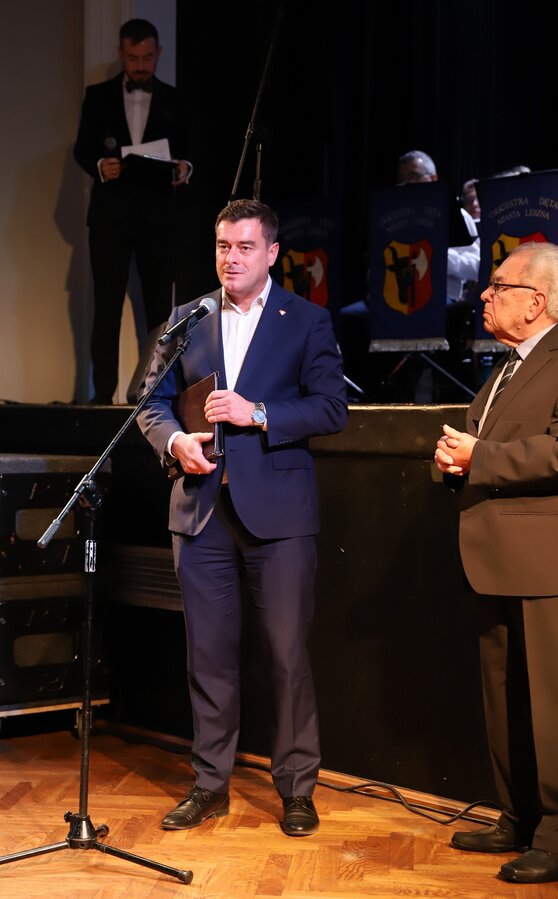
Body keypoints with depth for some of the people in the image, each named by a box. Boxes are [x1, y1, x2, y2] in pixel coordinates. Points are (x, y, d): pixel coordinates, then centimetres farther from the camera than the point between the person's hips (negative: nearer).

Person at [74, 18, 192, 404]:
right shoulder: (98, 95, 7)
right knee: (107, 306, -2)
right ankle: (103, 393, -1)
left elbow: (183, 152, 8)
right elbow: (82, 148, 5)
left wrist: (184, 168, -14)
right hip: (111, 212, -1)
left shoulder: (172, 99, 9)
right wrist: (99, 165, -16)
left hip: (158, 213, 1)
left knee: (159, 306, 5)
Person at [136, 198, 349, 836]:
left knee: (289, 653, 0)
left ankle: (296, 788, 13)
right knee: (209, 654, 8)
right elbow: (151, 400, 12)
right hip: (201, 508, 3)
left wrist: (258, 414, -17)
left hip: (276, 511, -3)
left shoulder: (306, 321, 2)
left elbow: (332, 409, -5)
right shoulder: (186, 319, 11)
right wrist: (174, 441, -9)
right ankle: (210, 784, 20)